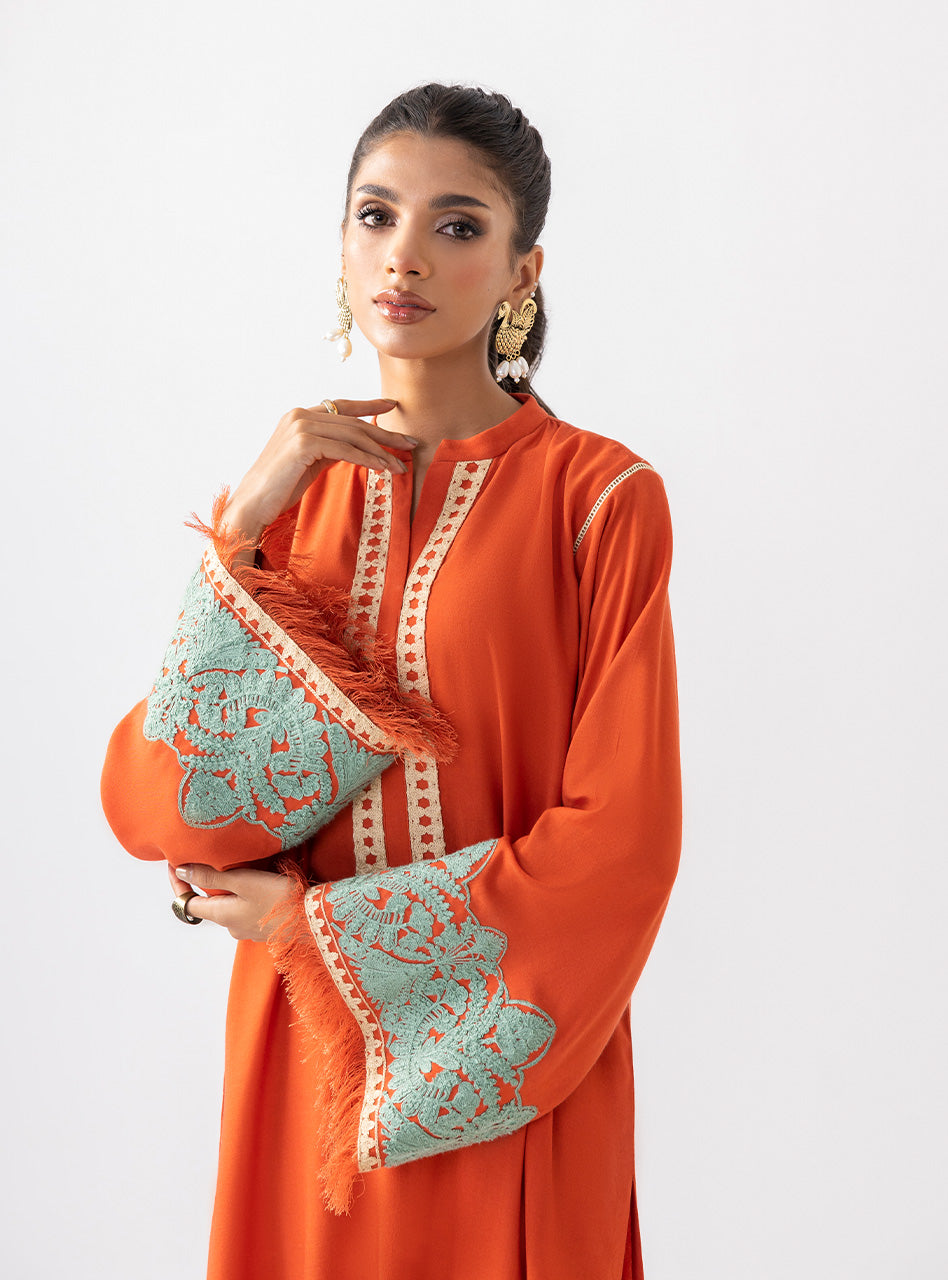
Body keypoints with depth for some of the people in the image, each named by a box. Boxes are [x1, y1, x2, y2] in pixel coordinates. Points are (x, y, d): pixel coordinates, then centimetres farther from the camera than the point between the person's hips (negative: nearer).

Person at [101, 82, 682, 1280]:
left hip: (493, 1074, -3)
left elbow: (620, 841, -13)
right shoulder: (293, 484, 2)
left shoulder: (598, 496, -10)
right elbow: (149, 810, -7)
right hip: (299, 1047, 3)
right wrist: (242, 532, -17)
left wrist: (325, 925, -11)